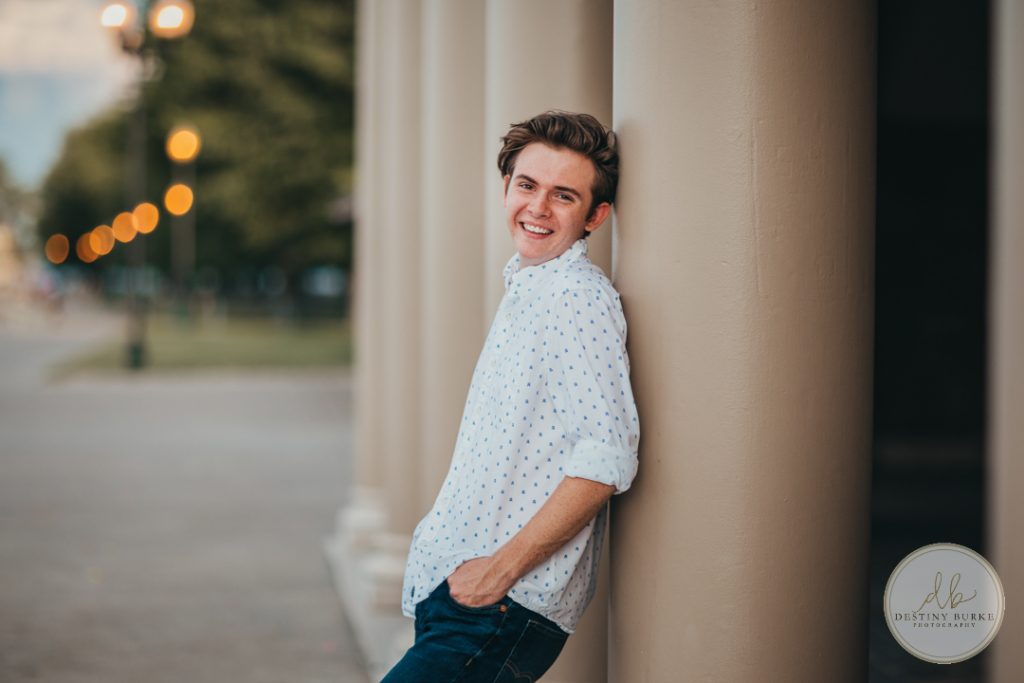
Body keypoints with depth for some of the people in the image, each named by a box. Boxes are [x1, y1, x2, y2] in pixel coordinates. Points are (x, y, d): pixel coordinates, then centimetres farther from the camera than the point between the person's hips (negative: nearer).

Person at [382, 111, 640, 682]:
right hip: (459, 591, 9)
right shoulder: (527, 291, 18)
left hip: (508, 610, -9)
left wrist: (502, 566, -20)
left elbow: (609, 455, -22)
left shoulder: (578, 297, -12)